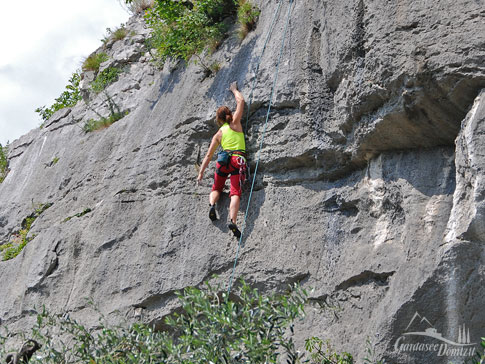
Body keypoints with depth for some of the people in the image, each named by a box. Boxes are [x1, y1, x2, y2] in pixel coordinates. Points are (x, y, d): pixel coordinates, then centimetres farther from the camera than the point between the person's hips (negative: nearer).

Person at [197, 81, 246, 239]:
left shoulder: (218, 134, 17)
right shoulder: (235, 123, 12)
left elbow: (208, 155, 14)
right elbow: (241, 101, 21)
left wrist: (201, 172, 18)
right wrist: (234, 89, 38)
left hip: (224, 160, 2)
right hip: (238, 160, -2)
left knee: (216, 189, 21)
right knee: (235, 192, -14)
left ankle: (212, 204, -11)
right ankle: (233, 221, -35)